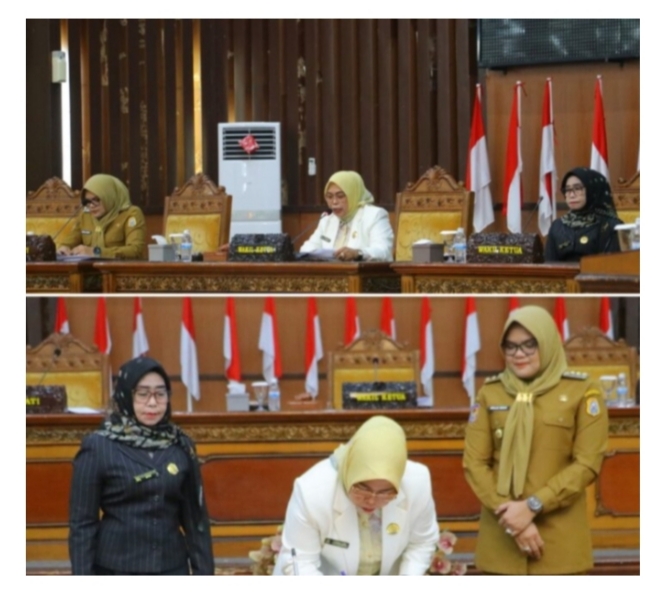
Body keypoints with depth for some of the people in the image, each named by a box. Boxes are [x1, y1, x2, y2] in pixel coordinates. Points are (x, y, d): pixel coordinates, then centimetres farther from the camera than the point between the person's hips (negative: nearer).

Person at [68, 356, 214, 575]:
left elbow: (195, 517, 10)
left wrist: (204, 573, 5)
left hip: (171, 570, 4)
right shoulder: (98, 447, -6)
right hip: (117, 573, -4)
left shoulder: (180, 446, 6)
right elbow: (82, 523, -6)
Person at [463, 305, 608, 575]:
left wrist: (532, 506, -13)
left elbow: (587, 463, -4)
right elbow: (474, 463, 3)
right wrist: (508, 513, -10)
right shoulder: (489, 393, 8)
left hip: (559, 536, -2)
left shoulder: (582, 391, 1)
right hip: (501, 535, 2)